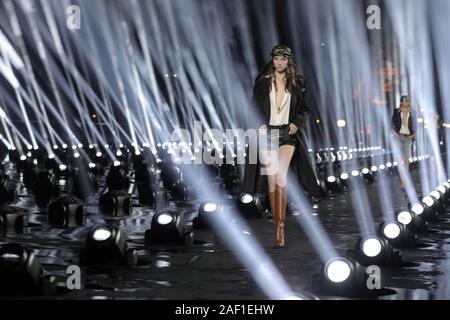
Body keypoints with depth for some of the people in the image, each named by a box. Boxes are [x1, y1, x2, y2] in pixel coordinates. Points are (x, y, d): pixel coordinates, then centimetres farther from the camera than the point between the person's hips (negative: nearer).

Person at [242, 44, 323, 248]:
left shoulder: (297, 84, 7)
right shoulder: (262, 82, 6)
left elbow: (305, 109, 14)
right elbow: (254, 107, 9)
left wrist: (297, 123, -3)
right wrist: (259, 124, -7)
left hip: (287, 134, -1)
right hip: (267, 132, 1)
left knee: (280, 178, -18)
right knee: (272, 180, 2)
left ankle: (280, 228, -19)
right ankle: (277, 225, 15)